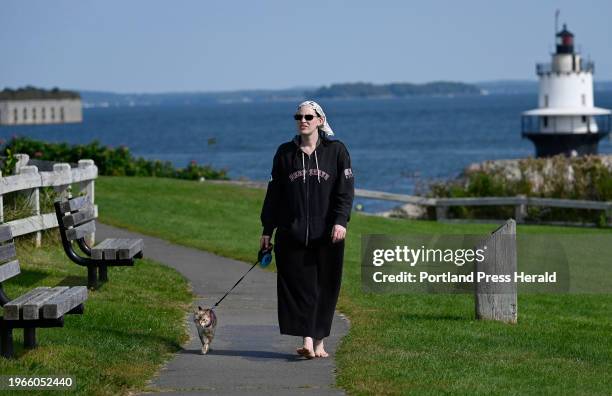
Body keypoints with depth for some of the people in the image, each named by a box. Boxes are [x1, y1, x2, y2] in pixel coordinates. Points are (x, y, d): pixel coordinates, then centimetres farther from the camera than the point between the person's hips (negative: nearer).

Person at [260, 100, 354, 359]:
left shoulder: (336, 150, 4)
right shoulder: (285, 153, 9)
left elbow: (345, 190, -1)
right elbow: (274, 193, 11)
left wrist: (341, 221, -15)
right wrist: (267, 230, 8)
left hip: (327, 234, -1)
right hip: (292, 234, 1)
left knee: (325, 287, 3)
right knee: (299, 286, -7)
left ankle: (319, 341, 12)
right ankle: (307, 341, -12)